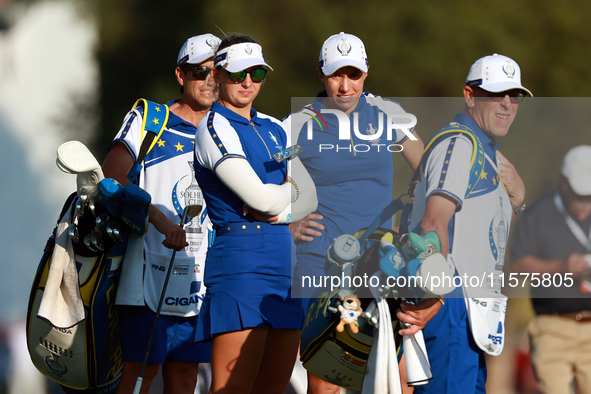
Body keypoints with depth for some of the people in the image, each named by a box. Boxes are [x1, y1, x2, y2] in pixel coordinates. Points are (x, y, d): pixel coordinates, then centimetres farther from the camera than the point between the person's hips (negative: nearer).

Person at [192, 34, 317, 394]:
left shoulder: (274, 129, 20)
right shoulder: (215, 127, -4)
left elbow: (310, 198, 14)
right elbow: (260, 198, -13)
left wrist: (279, 213, -6)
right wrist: (289, 191, 8)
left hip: (283, 258, 8)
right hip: (240, 254, -8)